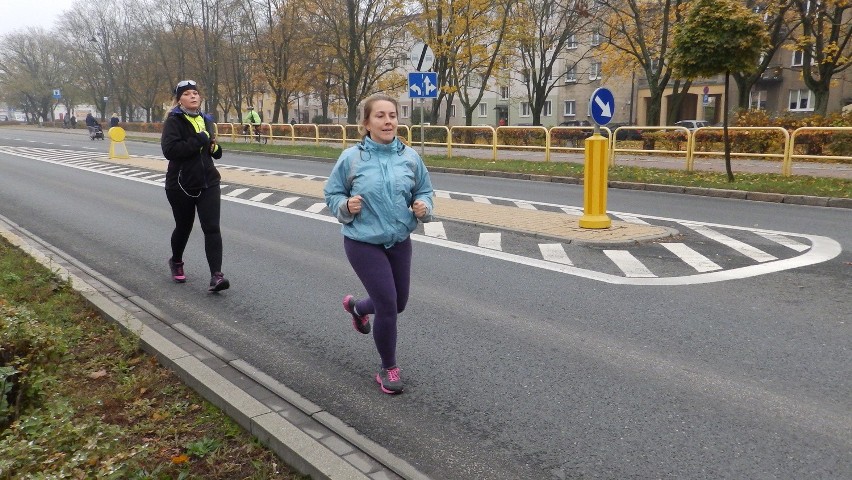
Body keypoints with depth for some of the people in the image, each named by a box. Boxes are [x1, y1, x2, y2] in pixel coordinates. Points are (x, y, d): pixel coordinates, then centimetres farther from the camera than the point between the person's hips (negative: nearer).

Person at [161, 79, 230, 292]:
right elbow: (169, 150, -23)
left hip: (208, 183, 4)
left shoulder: (206, 120, 11)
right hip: (181, 185, -4)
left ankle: (216, 275, -12)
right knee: (184, 226, 13)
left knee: (212, 228, -9)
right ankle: (176, 262, 41)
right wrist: (198, 141, -25)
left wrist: (214, 148, 4)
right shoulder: (174, 121, -8)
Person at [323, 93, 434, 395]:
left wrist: (424, 206, -13)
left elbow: (424, 191, 8)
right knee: (388, 305, -7)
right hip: (363, 243, -4)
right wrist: (346, 205, -21)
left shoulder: (410, 157, -3)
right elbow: (331, 194, 0)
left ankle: (356, 306, 52)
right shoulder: (351, 158, -11)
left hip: (400, 242, 5)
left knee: (398, 303, 18)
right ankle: (388, 368, 17)